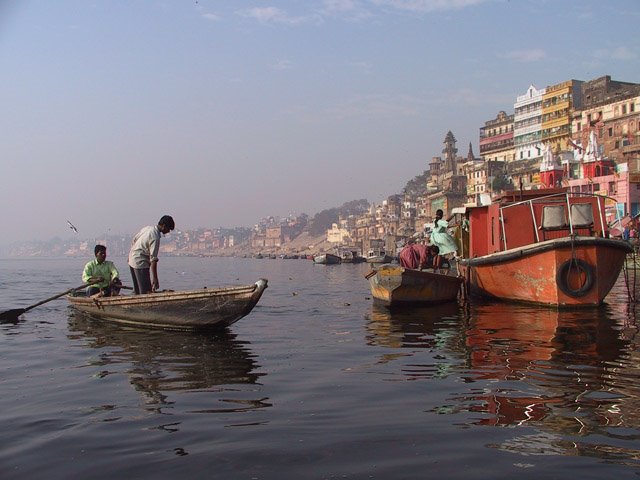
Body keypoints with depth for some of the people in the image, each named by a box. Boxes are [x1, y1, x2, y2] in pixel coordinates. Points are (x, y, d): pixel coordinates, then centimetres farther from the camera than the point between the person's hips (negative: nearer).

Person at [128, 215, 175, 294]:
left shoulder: (148, 228, 5)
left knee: (137, 290, 15)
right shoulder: (155, 237, -21)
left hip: (132, 259, 10)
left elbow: (134, 240, 16)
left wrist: (130, 256, 28)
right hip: (140, 262, -10)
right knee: (147, 291, -9)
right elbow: (153, 259, -24)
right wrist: (155, 278, -24)